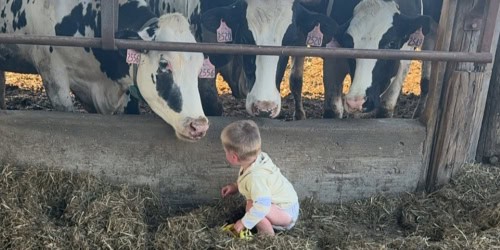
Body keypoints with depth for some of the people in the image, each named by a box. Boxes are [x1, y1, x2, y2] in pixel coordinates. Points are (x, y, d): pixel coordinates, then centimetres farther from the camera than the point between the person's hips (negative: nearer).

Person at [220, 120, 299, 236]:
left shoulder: (255, 177, -35)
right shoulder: (259, 157, -8)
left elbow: (262, 206, -40)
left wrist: (244, 223, -28)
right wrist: (235, 186, 8)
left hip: (287, 213, -10)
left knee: (252, 205, -30)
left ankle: (268, 235, -9)